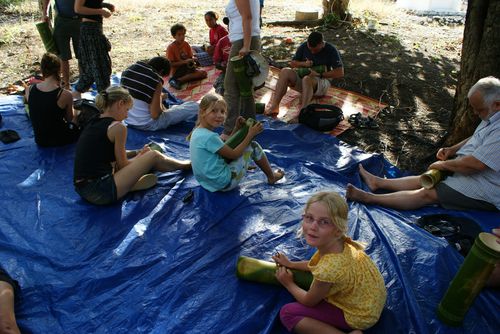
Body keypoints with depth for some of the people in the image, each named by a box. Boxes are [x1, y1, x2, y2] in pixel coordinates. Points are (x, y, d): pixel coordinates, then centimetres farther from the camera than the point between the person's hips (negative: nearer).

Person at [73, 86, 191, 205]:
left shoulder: (93, 123, 13)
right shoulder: (117, 127, -11)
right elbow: (122, 165, -2)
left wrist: (137, 154, 18)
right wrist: (140, 155, 17)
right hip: (101, 192, -8)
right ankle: (185, 165, 28)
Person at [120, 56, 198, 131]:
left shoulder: (128, 71, -1)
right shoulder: (156, 81, -20)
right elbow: (155, 115, -22)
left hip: (127, 120, 8)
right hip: (146, 124, -8)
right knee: (194, 106, 0)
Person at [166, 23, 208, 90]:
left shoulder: (186, 44, 4)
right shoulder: (170, 47, -13)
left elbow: (191, 56, 10)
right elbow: (171, 64, -17)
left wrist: (192, 59, -16)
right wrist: (185, 61, -24)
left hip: (187, 68, 8)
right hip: (176, 72, -8)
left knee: (203, 73, -15)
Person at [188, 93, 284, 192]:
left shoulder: (197, 132, 4)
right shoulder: (210, 137, -26)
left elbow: (225, 147, 11)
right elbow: (233, 154, -16)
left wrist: (237, 129, 6)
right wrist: (250, 134, -10)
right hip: (224, 183, -9)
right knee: (253, 146, 1)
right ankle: (272, 177, 20)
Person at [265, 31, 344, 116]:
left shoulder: (331, 50, -9)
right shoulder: (304, 46, 3)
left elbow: (340, 73, -15)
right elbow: (292, 63, 10)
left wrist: (320, 74, -21)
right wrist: (304, 63, -11)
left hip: (322, 81, -4)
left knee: (307, 79, -38)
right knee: (285, 72, -23)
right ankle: (274, 106, -31)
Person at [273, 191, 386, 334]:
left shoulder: (329, 269, -38)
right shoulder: (335, 242, -16)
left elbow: (308, 302, -14)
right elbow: (318, 264, 11)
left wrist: (289, 284, 3)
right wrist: (290, 264, 14)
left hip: (360, 316, -8)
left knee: (287, 313, -10)